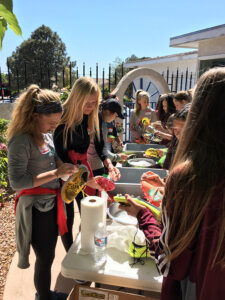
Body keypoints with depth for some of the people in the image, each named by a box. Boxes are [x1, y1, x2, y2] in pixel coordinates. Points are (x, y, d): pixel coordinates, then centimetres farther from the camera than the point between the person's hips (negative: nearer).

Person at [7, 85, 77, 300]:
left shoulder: (46, 134, 2)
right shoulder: (21, 141, -22)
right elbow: (16, 181, -24)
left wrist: (65, 168, -3)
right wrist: (55, 173, -27)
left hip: (51, 203, 8)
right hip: (36, 207, -8)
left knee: (48, 254, 24)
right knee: (45, 258, 11)